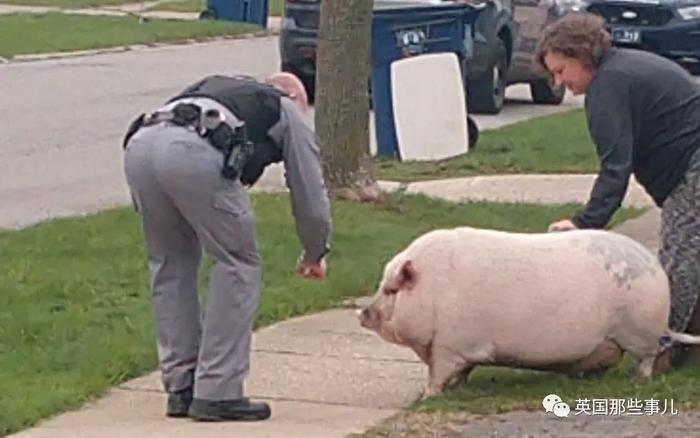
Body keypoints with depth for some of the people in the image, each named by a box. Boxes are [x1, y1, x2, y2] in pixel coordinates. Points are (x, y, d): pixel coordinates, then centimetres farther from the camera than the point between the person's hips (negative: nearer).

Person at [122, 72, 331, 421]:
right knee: (238, 266, 10)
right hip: (194, 153, -6)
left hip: (139, 144, 6)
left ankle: (181, 388, 22)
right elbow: (311, 200, 29)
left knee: (170, 264, 21)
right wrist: (314, 255, 47)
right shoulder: (287, 111, 29)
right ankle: (217, 393, 8)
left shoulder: (217, 86, 43)